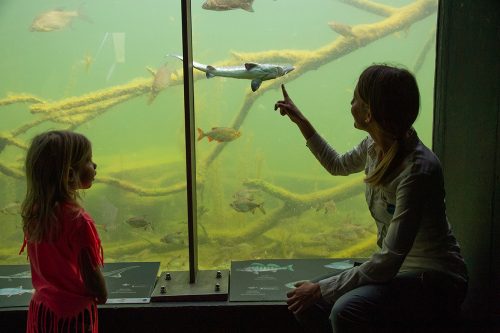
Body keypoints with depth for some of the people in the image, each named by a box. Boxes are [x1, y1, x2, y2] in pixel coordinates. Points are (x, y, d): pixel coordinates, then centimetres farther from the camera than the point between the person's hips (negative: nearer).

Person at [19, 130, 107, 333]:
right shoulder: (78, 220, -25)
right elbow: (91, 273, -18)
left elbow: (40, 264, 5)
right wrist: (102, 297, 0)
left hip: (40, 309, 7)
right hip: (74, 312, -7)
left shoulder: (32, 213, -4)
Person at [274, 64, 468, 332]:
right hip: (395, 269, 8)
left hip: (435, 280, -7)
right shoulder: (373, 147, -5)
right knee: (303, 302, -6)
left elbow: (388, 262, -29)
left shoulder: (418, 170, -30)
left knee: (347, 310, -32)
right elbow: (337, 165, 21)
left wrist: (322, 289, -22)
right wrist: (301, 122, 17)